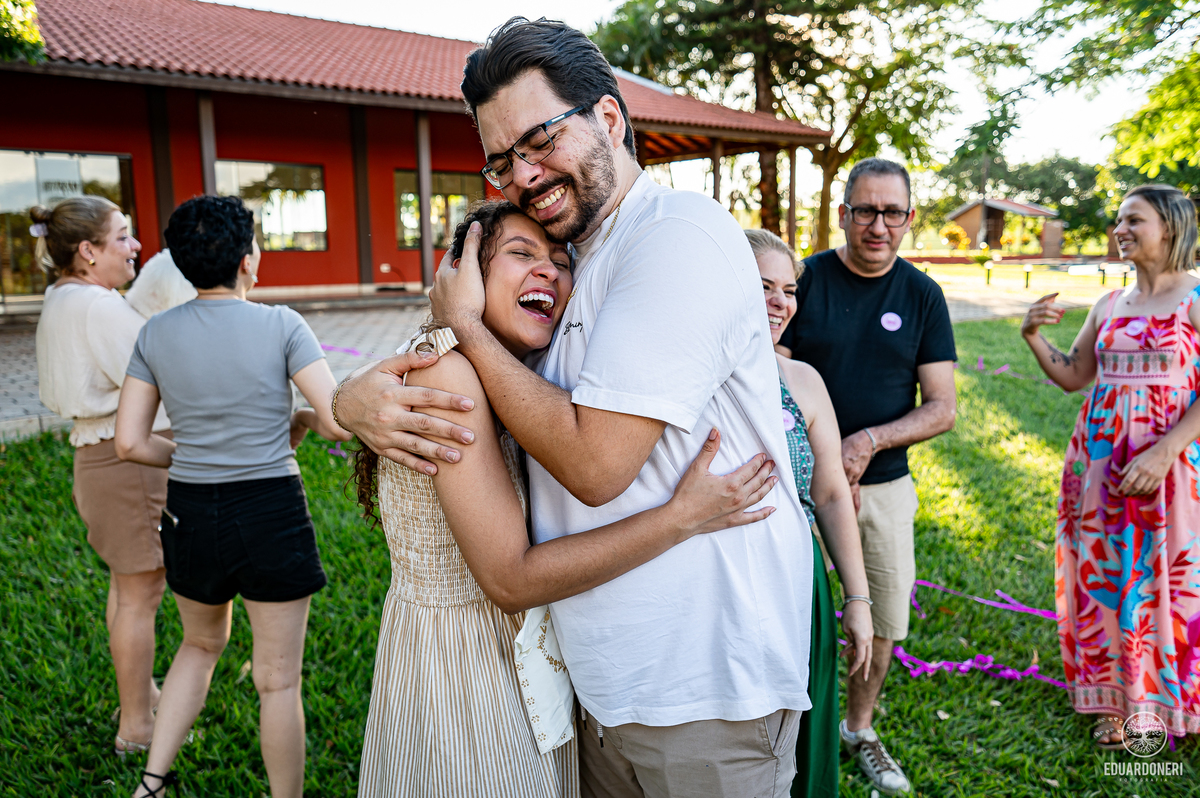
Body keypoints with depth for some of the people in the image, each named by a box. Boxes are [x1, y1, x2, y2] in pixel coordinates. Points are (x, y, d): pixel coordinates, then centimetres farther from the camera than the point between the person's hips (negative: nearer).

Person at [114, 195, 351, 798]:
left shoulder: (155, 334, 0)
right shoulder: (280, 325, -11)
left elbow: (129, 442, -1)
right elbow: (340, 421, -17)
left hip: (191, 511, 4)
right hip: (271, 510, -4)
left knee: (201, 644, 30)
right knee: (278, 679, 10)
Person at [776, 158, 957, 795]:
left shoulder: (922, 296, 2)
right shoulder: (804, 280, -3)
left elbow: (942, 409, -1)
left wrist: (870, 440, -17)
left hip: (885, 485, 2)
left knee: (881, 621, 11)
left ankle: (859, 730, 36)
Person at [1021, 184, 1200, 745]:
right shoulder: (1109, 305, 10)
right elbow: (1074, 376, 16)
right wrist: (1033, 336, 0)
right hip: (1100, 459, 5)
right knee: (1105, 575, 10)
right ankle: (1116, 701, 26)